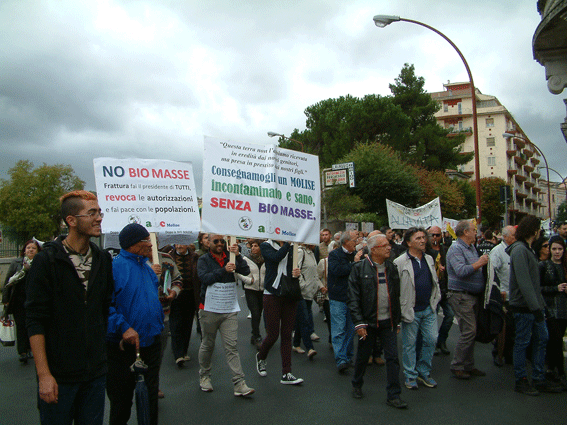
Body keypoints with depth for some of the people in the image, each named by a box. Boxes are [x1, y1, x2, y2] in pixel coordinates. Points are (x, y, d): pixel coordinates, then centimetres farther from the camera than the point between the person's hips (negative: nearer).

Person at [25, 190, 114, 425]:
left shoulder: (103, 259, 6)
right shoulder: (46, 260, -9)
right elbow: (35, 321, -11)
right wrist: (44, 374, -15)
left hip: (96, 371, 5)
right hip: (58, 374, -4)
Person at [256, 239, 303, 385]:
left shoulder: (292, 247, 9)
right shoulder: (266, 246, -1)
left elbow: (295, 266, 7)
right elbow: (276, 257, -21)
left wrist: (298, 272, -15)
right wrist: (288, 243, -21)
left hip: (290, 295, 3)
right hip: (272, 294, -3)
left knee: (287, 334, 5)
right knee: (273, 334, 0)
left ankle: (286, 374, 12)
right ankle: (261, 357, 32)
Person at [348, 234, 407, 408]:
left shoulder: (392, 268, 7)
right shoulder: (359, 268, -7)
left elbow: (397, 296, 12)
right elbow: (353, 298, -9)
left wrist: (397, 320, 10)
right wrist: (359, 323, -13)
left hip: (388, 322, 3)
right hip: (368, 322, -3)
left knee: (393, 358, 3)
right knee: (363, 356, 11)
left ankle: (394, 395, 14)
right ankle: (357, 385, 35)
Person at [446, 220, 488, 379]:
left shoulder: (472, 248, 17)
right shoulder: (456, 248, -14)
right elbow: (461, 271, -26)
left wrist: (484, 263, 5)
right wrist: (479, 264, -18)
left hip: (473, 296, 9)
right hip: (461, 296, -9)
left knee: (471, 331, 12)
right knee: (469, 331, -10)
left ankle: (468, 366, 22)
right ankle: (457, 366, 1)